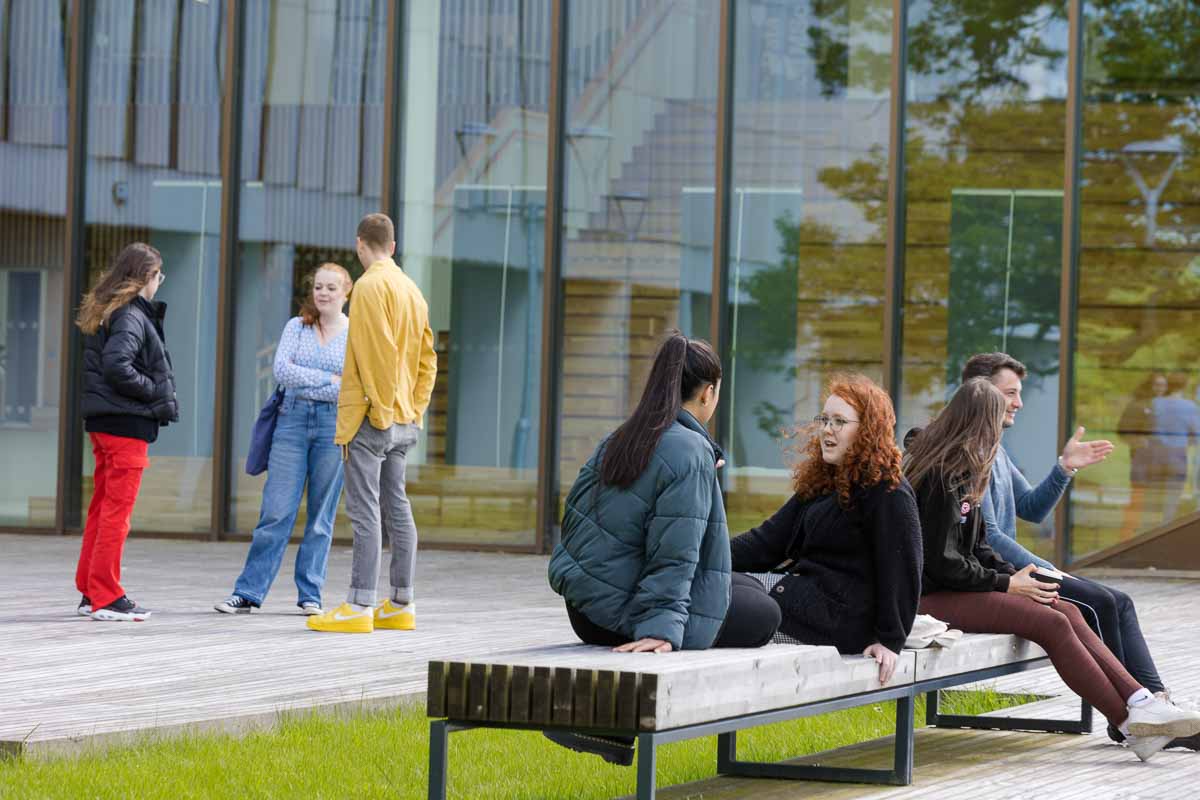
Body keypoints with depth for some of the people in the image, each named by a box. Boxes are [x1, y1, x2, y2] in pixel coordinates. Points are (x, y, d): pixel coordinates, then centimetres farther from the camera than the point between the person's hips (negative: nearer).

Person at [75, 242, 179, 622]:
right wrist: (154, 391, -14)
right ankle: (106, 599, -4)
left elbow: (107, 361, 12)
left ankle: (90, 592, 21)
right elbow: (117, 365, -25)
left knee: (102, 506, 15)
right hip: (126, 423, -9)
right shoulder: (131, 316, -14)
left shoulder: (104, 311, 14)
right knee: (117, 510, -6)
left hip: (103, 420, 9)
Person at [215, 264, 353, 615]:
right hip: (292, 421, 1)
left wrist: (304, 384, -8)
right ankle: (247, 593, -1)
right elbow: (282, 370, -4)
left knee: (322, 516, 3)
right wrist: (328, 379, -8)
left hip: (334, 426, -1)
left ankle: (310, 595, 10)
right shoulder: (296, 326, 9)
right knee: (276, 511, -3)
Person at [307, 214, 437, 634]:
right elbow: (427, 359, 16)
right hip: (403, 420, 9)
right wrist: (413, 411, 16)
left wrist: (377, 410, -16)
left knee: (365, 511, -9)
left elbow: (377, 355, -19)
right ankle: (401, 604, 15)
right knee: (396, 508, 12)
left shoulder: (370, 286, -12)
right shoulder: (412, 290, 15)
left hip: (371, 416, -9)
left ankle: (359, 607, -11)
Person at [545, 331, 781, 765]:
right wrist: (663, 628, -27)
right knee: (766, 613, 8)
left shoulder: (620, 439, 8)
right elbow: (675, 553, -23)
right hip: (625, 614, -9)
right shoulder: (690, 454, -17)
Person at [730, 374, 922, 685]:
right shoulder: (819, 484, 18)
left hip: (840, 618, -9)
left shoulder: (888, 492, -10)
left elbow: (899, 571, -13)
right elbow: (770, 539, 12)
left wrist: (891, 641, -16)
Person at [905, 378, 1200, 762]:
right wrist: (1007, 584, -9)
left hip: (956, 586, 10)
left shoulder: (957, 471, 16)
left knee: (1067, 613, -5)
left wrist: (1014, 574, 2)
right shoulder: (942, 478, -16)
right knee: (1052, 622, -19)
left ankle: (1140, 701, -16)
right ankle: (1131, 723, -17)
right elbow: (942, 562, -19)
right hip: (932, 597, -10)